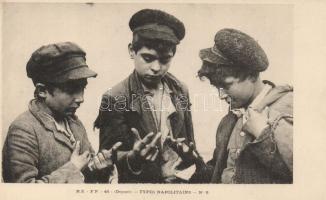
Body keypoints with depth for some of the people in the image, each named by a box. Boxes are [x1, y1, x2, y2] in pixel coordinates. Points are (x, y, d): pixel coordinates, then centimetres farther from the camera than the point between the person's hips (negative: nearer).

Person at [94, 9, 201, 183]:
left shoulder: (180, 90, -4)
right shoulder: (115, 99, -18)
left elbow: (189, 141, 7)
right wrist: (132, 158, -33)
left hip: (182, 179, 4)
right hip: (140, 182, -4)